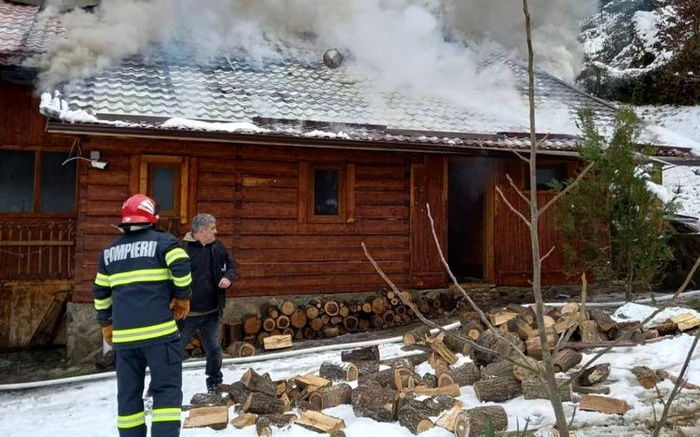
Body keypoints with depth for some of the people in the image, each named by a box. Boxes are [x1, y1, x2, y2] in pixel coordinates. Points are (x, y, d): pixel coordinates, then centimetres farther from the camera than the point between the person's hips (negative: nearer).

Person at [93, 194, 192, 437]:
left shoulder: (110, 251, 16)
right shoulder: (163, 241, 0)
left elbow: (100, 292, 19)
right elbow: (181, 268, -17)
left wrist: (106, 323, 29)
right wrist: (183, 297, -1)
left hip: (123, 334, 5)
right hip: (159, 330, -4)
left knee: (128, 393, 13)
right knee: (167, 389, 0)